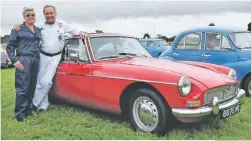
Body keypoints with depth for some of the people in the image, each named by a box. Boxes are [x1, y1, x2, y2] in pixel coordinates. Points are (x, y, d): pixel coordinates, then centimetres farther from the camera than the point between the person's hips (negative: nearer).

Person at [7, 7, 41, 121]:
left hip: (36, 61, 5)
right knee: (22, 87, -8)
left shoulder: (38, 30, 17)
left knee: (32, 87, 7)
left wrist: (39, 58, 14)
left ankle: (28, 110, 17)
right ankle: (20, 113, -3)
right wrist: (14, 60, -10)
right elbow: (10, 46, 1)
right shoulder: (18, 29, 3)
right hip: (23, 60, -5)